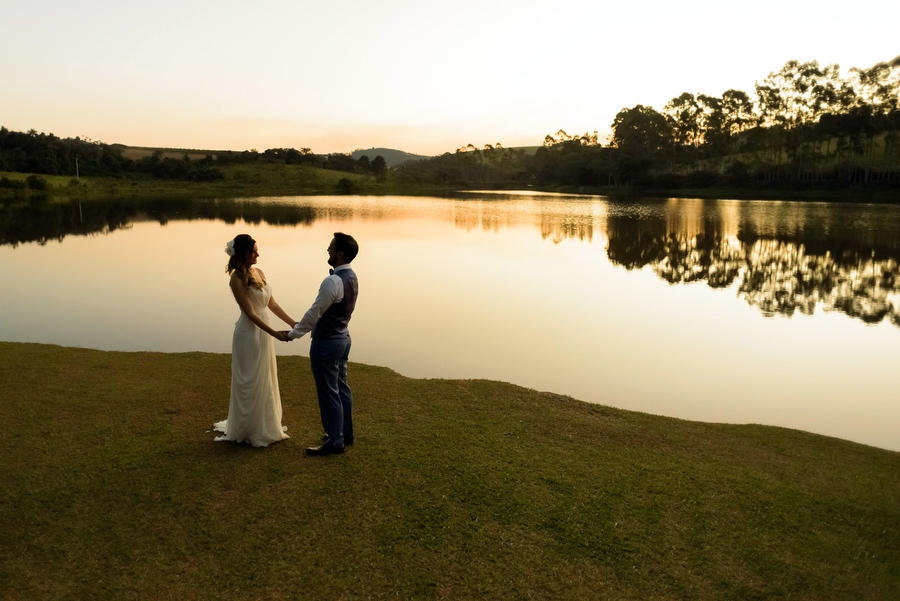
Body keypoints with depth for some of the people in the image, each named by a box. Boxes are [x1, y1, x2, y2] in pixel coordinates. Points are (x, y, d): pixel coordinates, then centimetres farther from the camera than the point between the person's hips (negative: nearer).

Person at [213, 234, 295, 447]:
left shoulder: (259, 273, 7)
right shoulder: (237, 279, -16)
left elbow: (271, 304, 10)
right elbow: (250, 313, -19)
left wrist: (293, 323, 4)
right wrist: (275, 333, -23)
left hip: (264, 333, 8)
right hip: (249, 334, -8)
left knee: (264, 381, 16)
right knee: (250, 383, 4)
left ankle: (263, 426, 31)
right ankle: (247, 430, 18)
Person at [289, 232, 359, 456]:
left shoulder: (332, 281, -25)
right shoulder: (352, 277, 5)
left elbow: (314, 313, -19)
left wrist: (293, 333, -4)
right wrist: (301, 327, 20)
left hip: (327, 342, -9)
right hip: (342, 337, 10)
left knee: (328, 392, 1)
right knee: (341, 388, 18)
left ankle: (335, 441, 11)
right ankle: (345, 433, 29)